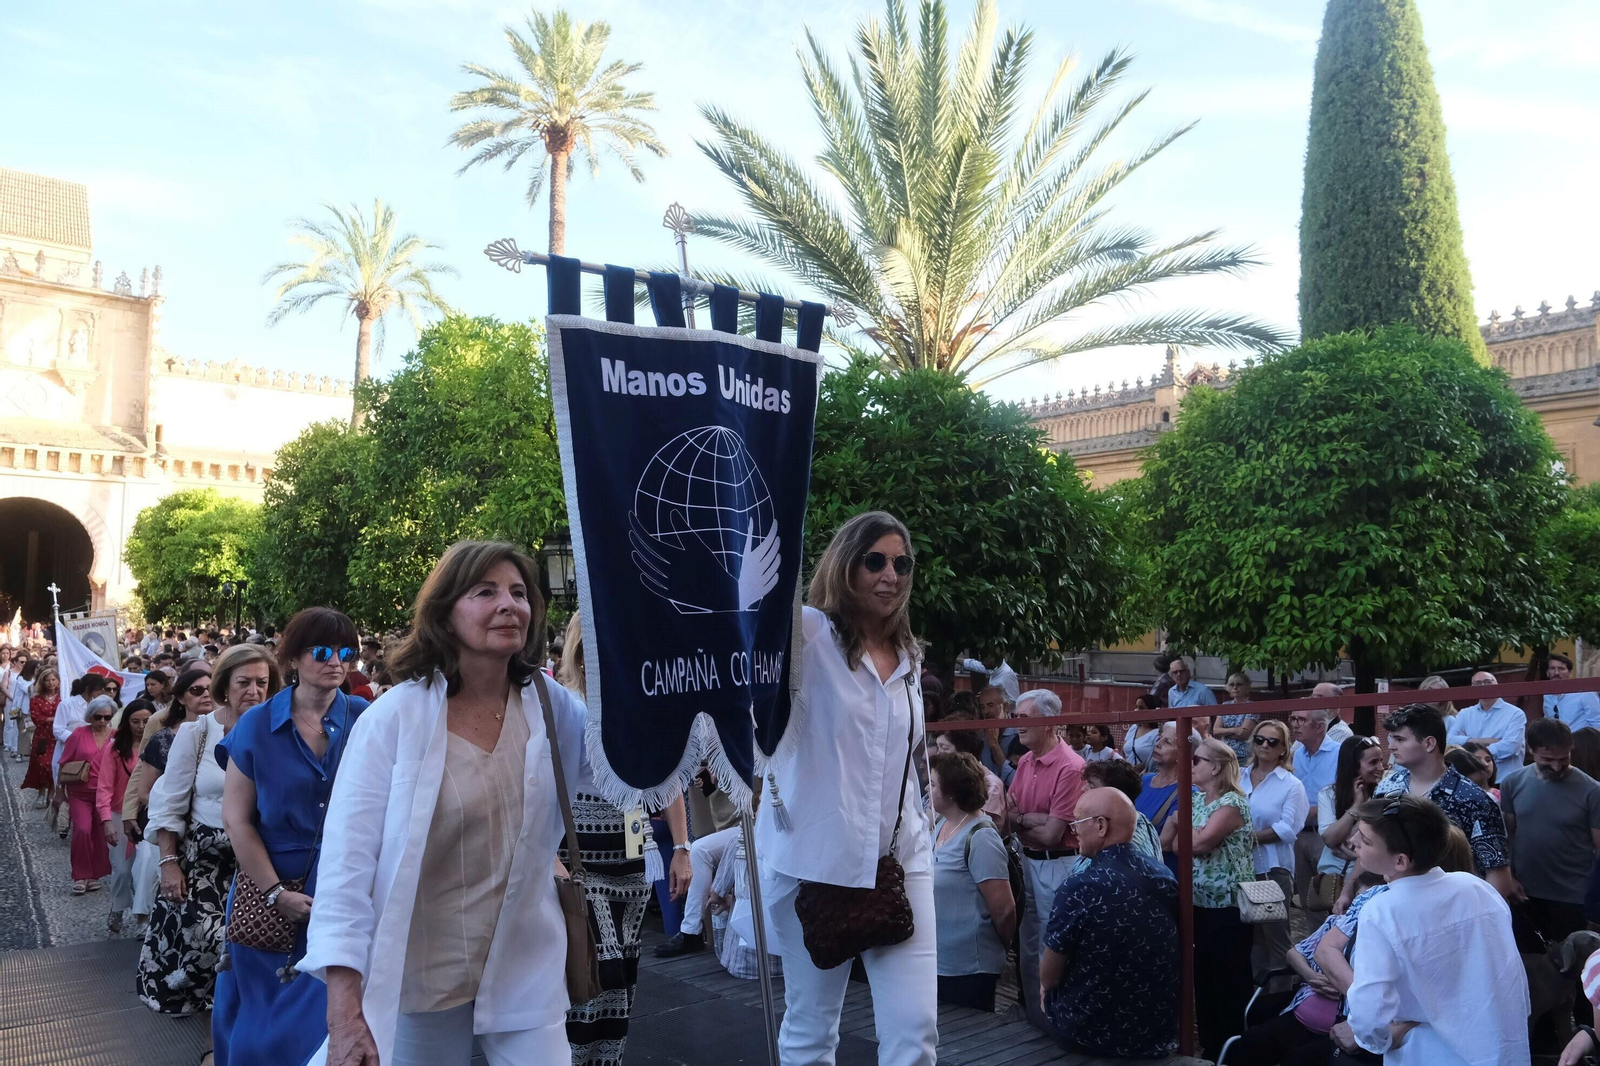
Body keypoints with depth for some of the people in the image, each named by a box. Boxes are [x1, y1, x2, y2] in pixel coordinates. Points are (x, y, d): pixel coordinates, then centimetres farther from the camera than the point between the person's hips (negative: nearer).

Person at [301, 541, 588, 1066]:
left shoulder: (553, 707, -4)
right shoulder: (393, 719, -14)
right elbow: (347, 861, -16)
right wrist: (345, 1013, -21)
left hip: (526, 973, 2)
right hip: (421, 978, -2)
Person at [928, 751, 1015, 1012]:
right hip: (936, 962, 8)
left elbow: (1003, 909, -19)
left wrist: (1001, 947, -4)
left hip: (968, 970, -8)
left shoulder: (980, 838, -20)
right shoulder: (940, 824, 5)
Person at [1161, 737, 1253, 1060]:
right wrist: (1180, 823, -11)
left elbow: (1198, 844, -26)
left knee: (1229, 979, 2)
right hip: (1198, 903, 8)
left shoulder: (1232, 803, -15)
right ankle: (1209, 1045, 26)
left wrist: (1183, 829, -8)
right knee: (1203, 977, 15)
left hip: (1227, 906, -8)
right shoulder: (1195, 800, 11)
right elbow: (1165, 842, 6)